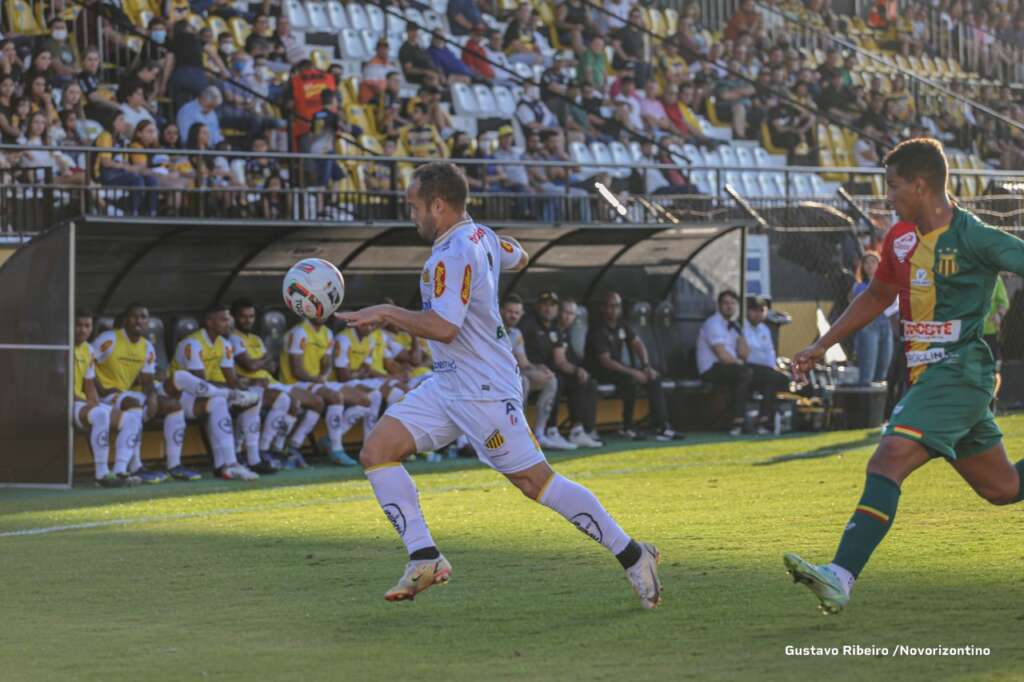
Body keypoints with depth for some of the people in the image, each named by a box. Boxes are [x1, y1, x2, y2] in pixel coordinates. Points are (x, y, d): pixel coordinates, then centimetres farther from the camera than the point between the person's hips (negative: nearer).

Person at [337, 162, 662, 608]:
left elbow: (443, 326, -30)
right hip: (447, 384, 10)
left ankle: (633, 556, 5)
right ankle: (425, 558, -4)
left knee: (536, 482, -6)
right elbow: (518, 258, 29)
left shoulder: (454, 256, -21)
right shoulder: (480, 236, 8)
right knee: (376, 452, -1)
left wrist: (386, 313, -20)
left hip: (484, 391, -10)